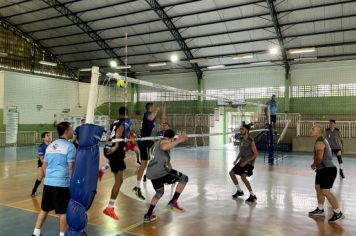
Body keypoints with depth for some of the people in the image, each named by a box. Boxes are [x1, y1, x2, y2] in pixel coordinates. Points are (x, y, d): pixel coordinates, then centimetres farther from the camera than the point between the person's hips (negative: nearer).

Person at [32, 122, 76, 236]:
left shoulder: (50, 146, 13)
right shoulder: (70, 146, -9)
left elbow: (44, 166, 18)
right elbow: (70, 168, -12)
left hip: (48, 182, 7)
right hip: (62, 183, -7)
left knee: (44, 209, 18)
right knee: (63, 211, 6)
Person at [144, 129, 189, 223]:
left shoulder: (158, 142, 28)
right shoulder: (165, 141, 0)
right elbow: (164, 147, -28)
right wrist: (178, 140, -29)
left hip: (151, 173, 9)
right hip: (161, 172, -9)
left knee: (159, 193, 30)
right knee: (184, 179, 4)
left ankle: (148, 215, 31)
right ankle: (173, 202, 1)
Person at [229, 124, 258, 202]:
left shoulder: (251, 141, -18)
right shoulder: (242, 140, 7)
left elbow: (256, 154, -18)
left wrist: (246, 162, -22)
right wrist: (236, 160, 3)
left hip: (249, 163, -9)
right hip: (242, 161, 9)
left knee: (243, 177, -23)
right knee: (231, 173, 11)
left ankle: (253, 196, -9)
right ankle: (239, 191, 27)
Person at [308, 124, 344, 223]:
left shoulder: (319, 143, -19)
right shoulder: (322, 140, 14)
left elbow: (319, 158, -26)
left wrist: (313, 165, -8)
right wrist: (316, 165, 13)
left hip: (328, 170, -11)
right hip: (323, 169, 11)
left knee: (325, 191, -11)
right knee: (318, 188, 18)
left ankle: (338, 213, -1)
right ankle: (320, 210, 31)